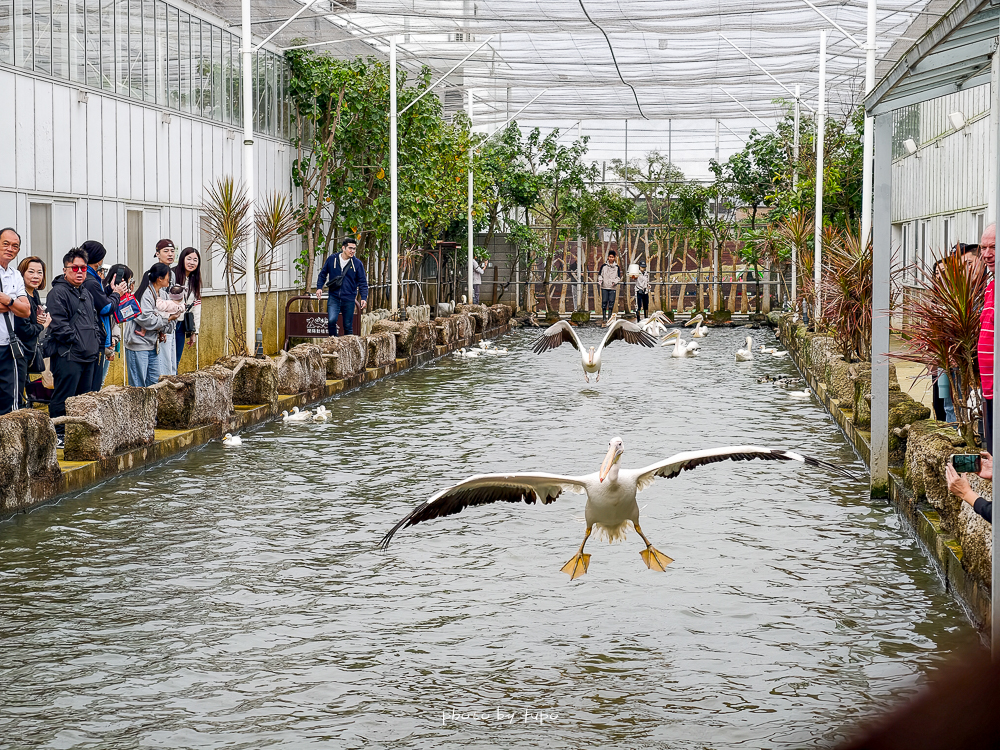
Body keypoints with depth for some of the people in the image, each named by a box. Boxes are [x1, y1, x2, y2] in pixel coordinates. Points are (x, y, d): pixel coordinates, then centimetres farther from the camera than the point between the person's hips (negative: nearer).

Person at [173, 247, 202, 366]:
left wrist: (194, 332, 15)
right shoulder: (171, 276, -10)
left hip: (182, 325, 7)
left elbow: (196, 307, 17)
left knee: (176, 361, 9)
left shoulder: (195, 281, 14)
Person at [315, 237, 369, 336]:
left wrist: (364, 298, -9)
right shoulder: (332, 259, 2)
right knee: (331, 320, -18)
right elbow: (323, 274, 13)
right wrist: (319, 287, 0)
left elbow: (363, 283, 3)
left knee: (348, 326, 7)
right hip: (334, 298, 0)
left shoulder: (357, 264, 0)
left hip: (349, 300, 0)